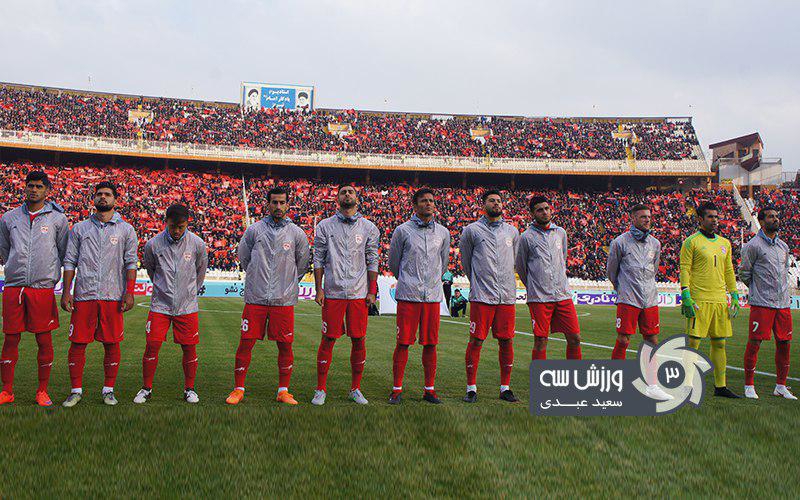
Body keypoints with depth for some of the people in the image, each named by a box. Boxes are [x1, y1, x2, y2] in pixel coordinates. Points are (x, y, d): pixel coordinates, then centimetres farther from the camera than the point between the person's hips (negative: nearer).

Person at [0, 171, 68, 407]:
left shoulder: (58, 218, 5)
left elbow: (65, 254, 10)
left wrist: (50, 276, 6)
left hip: (43, 288, -2)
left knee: (44, 340, 1)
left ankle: (42, 391, 12)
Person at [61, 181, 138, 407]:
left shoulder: (126, 230, 9)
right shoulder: (79, 229, 13)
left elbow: (131, 263, 5)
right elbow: (70, 262, 11)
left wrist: (129, 292, -4)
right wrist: (66, 292, 2)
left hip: (113, 296, -1)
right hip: (83, 296, 1)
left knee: (112, 344, 2)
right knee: (78, 344, 1)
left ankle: (109, 389, 14)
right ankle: (76, 390, 13)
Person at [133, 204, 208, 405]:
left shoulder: (197, 244, -5)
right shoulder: (153, 244, -6)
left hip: (187, 306, 0)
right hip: (160, 305, 0)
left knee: (189, 348, 3)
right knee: (152, 345, -4)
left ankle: (189, 389, 18)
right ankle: (146, 388, 13)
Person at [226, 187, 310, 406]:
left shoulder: (296, 233, 4)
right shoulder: (255, 230, 3)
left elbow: (302, 264, 15)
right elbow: (243, 256, 14)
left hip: (284, 299, 0)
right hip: (255, 297, 0)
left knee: (285, 345, 4)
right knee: (246, 343, 1)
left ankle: (283, 391, 16)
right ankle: (238, 389, 13)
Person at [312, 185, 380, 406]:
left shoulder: (369, 228, 8)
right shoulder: (325, 226, 6)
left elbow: (372, 262, 8)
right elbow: (318, 260, 6)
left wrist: (372, 291, 2)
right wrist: (319, 289, -1)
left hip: (359, 294, 1)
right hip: (333, 292, -1)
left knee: (359, 341, 4)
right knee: (328, 340, 1)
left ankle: (355, 388, 17)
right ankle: (321, 389, 11)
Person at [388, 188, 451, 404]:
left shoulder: (443, 232, 11)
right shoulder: (403, 230, 1)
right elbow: (393, 263, 11)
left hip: (433, 296, 3)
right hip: (408, 296, -3)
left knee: (430, 344, 6)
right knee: (403, 343, -1)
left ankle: (429, 389, 15)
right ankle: (397, 389, 7)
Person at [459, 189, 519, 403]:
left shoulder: (512, 231, 14)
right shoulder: (472, 230, 3)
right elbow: (466, 261, 12)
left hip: (507, 296, 3)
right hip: (481, 296, -3)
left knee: (506, 341, 6)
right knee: (476, 341, -3)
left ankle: (505, 388, 16)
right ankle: (471, 388, 7)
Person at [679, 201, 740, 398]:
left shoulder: (724, 243, 16)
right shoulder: (691, 242, -3)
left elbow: (729, 272, 20)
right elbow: (684, 270, -7)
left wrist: (735, 297, 15)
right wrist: (686, 296, -15)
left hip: (720, 301, 6)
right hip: (699, 301, -6)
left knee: (719, 343, 10)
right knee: (693, 343, -5)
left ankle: (720, 386, 17)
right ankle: (687, 384, 0)